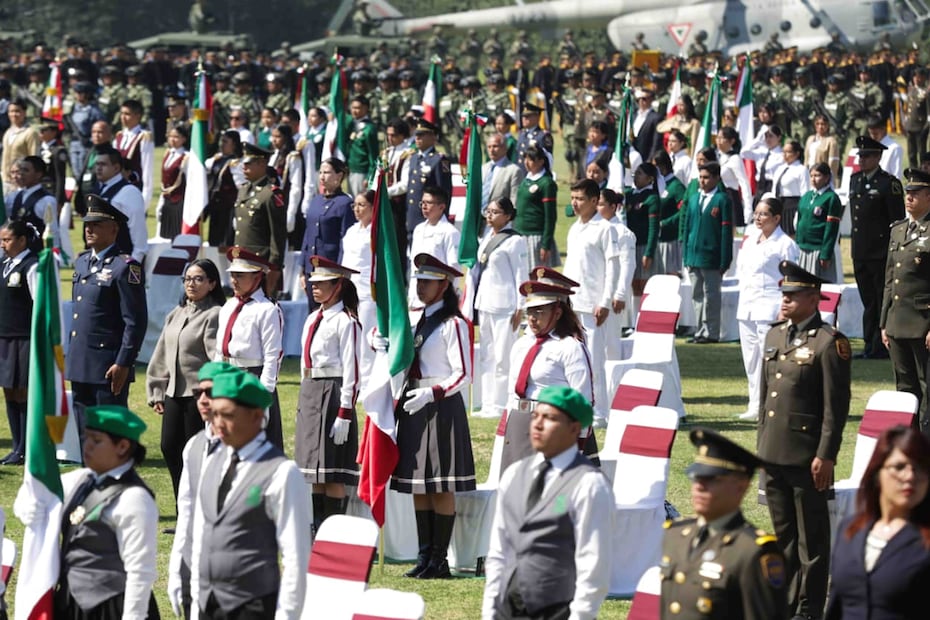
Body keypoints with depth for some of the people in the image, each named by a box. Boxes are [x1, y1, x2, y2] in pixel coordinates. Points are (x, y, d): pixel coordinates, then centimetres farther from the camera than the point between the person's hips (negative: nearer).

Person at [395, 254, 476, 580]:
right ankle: (424, 556, 13)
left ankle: (439, 560, 1)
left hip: (442, 407, -8)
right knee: (419, 487, 8)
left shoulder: (453, 324, -10)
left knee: (442, 488, -3)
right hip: (415, 407, 8)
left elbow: (463, 375, -15)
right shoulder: (417, 320, 14)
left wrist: (431, 393, -24)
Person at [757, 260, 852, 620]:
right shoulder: (775, 335, 12)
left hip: (807, 458, -7)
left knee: (811, 537, 2)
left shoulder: (829, 343, -11)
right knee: (783, 534, 15)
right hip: (773, 454, 7)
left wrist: (825, 456, -15)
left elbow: (836, 406, -12)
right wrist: (762, 443, 17)